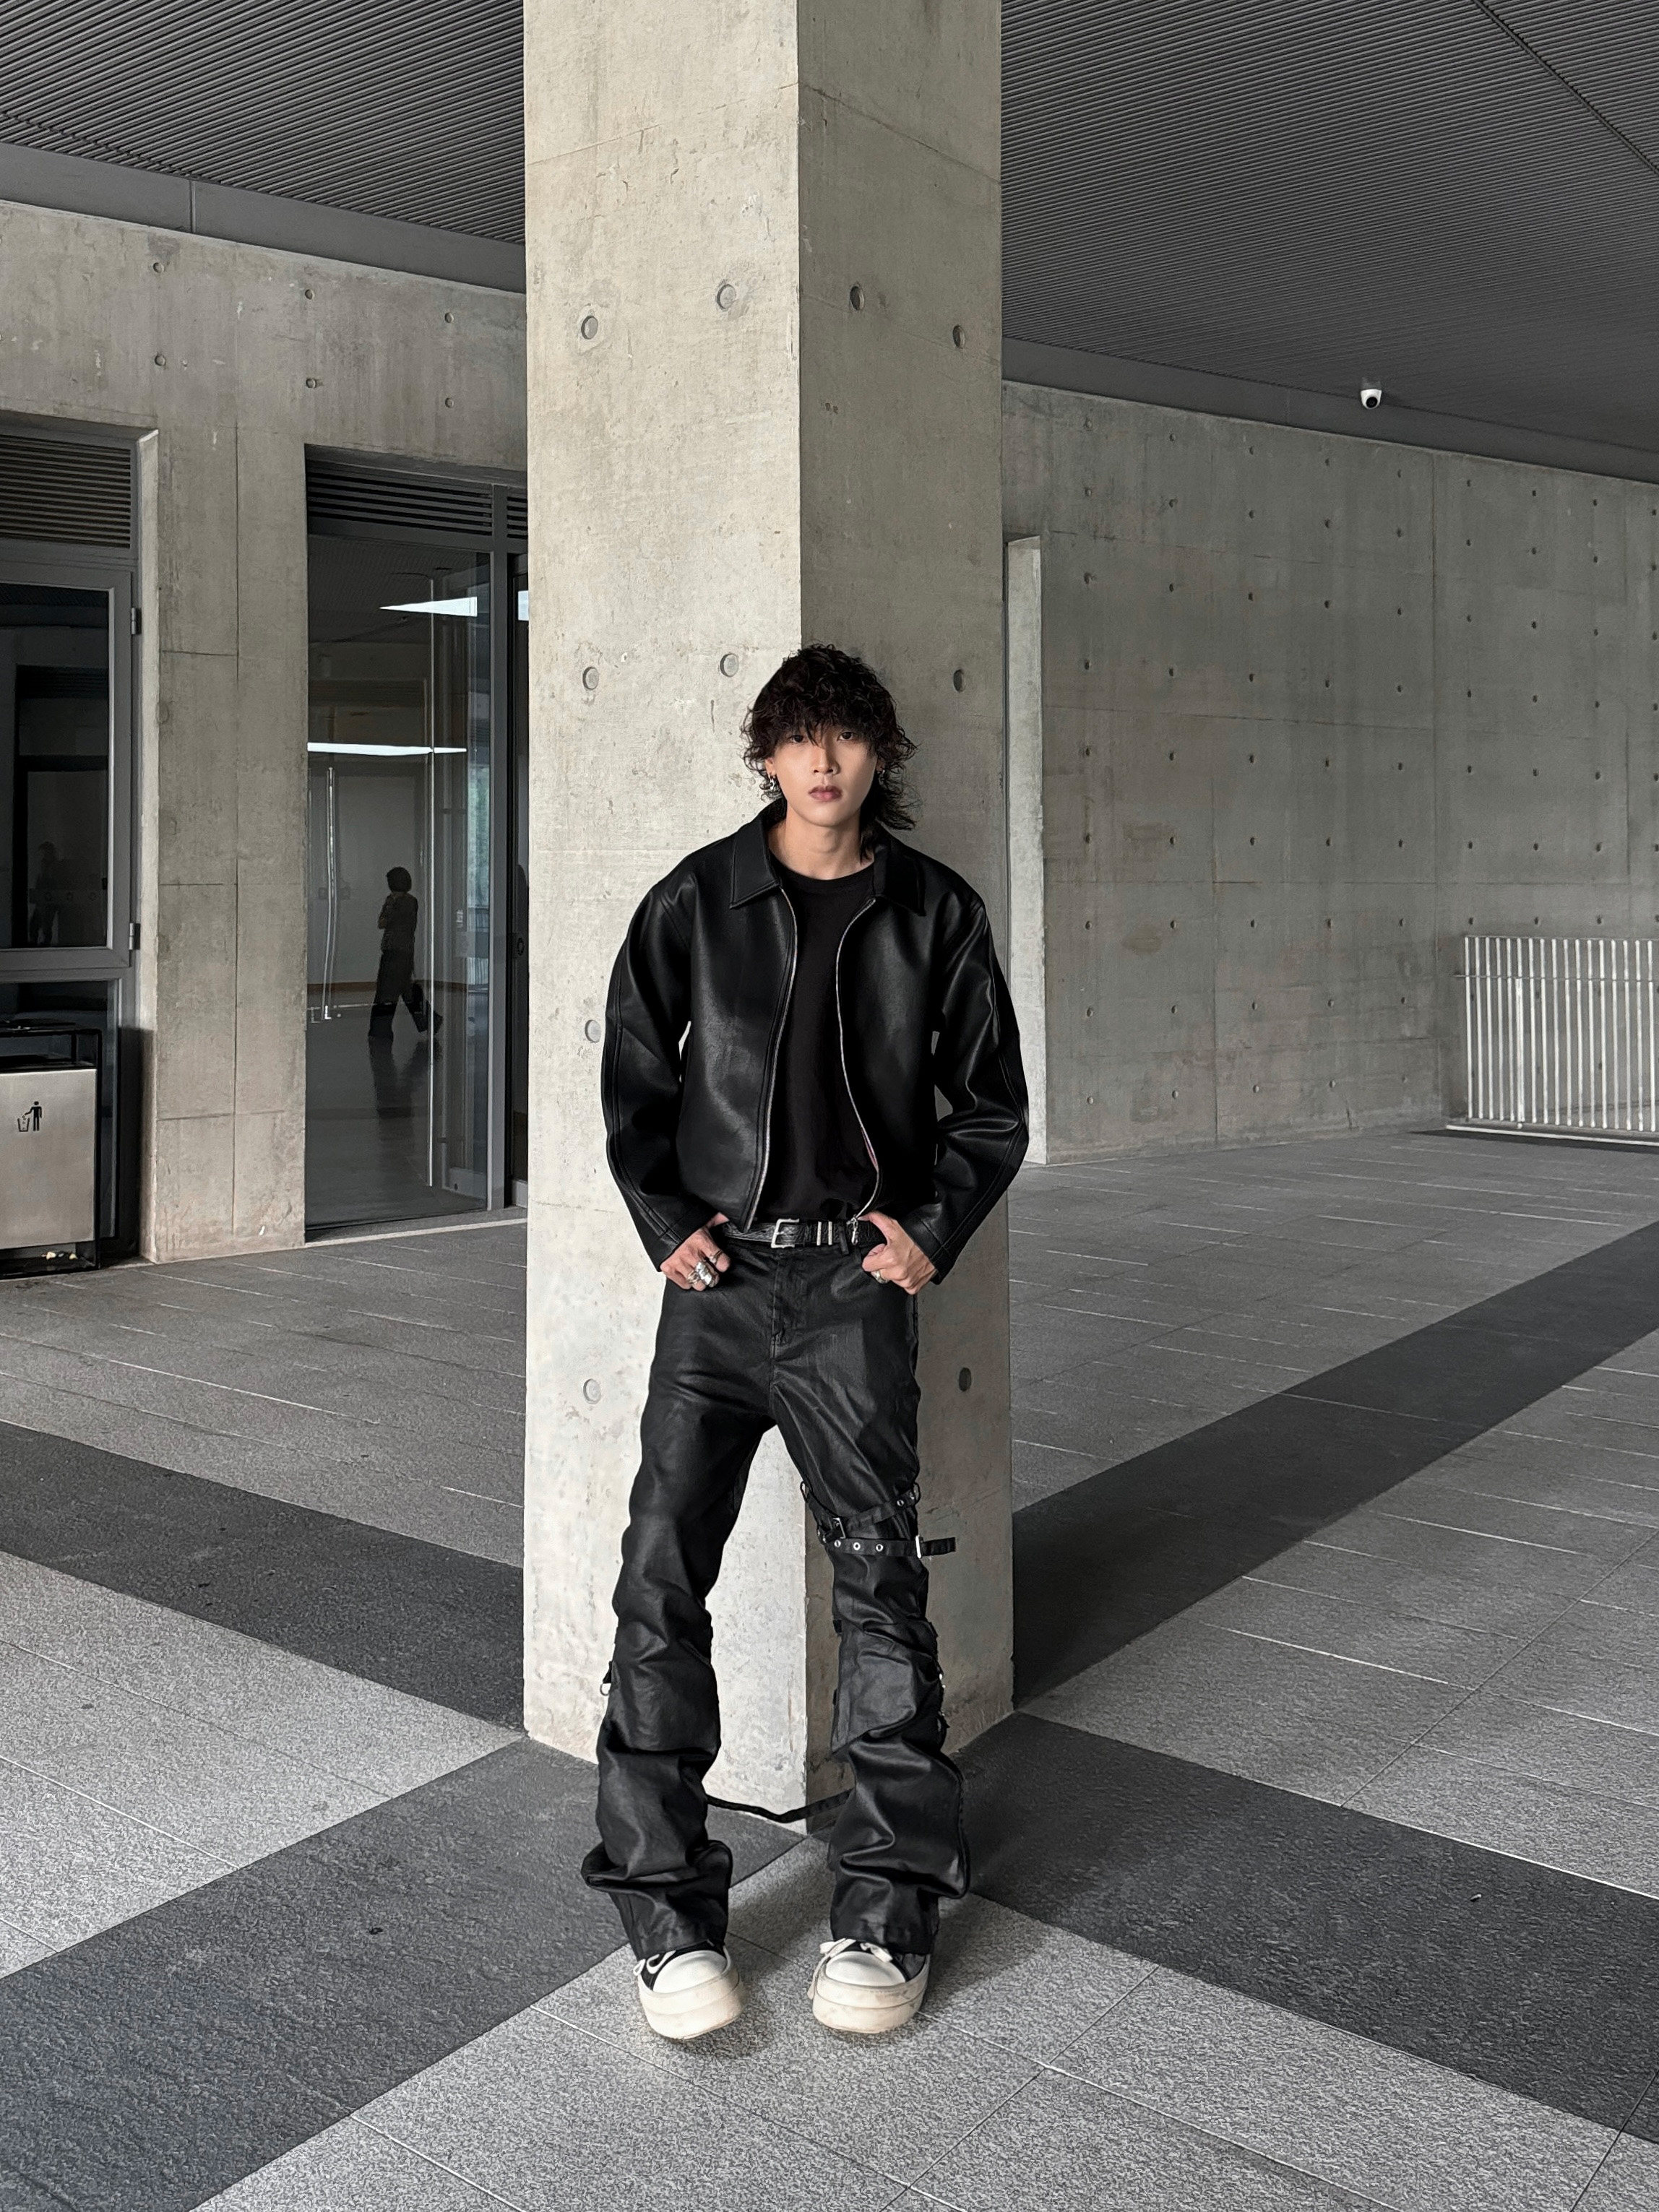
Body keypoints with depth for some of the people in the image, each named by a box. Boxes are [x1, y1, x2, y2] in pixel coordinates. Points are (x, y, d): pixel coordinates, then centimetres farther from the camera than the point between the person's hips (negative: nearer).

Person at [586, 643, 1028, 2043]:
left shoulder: (933, 913, 4)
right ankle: (668, 1908, 6)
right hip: (718, 1278, 1)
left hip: (854, 1284, 0)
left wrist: (935, 1229, -1)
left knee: (880, 1574, -1)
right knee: (660, 1575, -5)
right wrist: (664, 1220, 1)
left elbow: (993, 1102, 12)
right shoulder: (698, 901, 4)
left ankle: (889, 1908, 12)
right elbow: (634, 1074, 12)